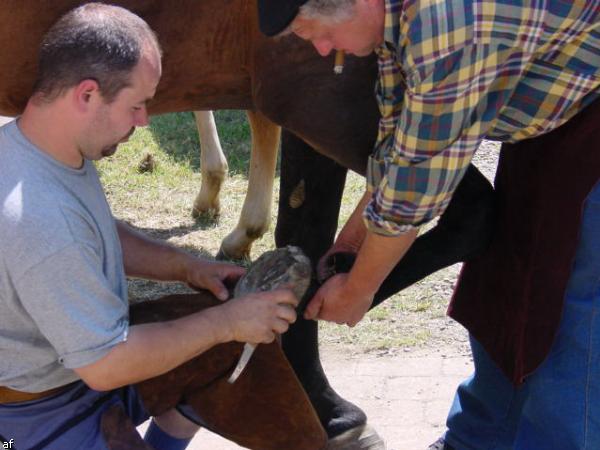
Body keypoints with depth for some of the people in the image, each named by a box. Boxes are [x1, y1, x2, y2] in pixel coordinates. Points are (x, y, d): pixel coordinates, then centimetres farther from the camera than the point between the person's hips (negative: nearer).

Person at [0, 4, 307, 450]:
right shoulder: (40, 220, -36)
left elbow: (102, 234, 13)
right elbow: (105, 366, -27)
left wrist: (186, 267, 0)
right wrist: (227, 322, -20)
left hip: (85, 355, 9)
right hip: (43, 411, -9)